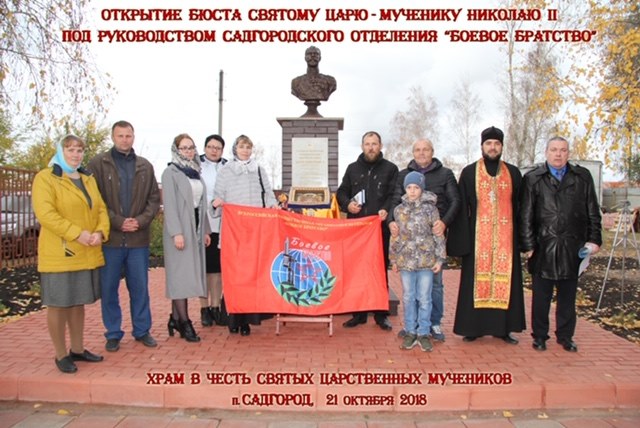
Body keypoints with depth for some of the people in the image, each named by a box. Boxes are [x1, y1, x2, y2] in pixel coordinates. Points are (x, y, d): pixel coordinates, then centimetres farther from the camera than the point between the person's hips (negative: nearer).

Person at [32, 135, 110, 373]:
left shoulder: (88, 179, 15)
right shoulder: (45, 178, -5)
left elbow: (101, 209, 10)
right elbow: (45, 213, -17)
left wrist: (100, 232, -9)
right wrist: (77, 233, -22)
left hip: (87, 254, 6)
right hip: (59, 254, -6)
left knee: (78, 302, 14)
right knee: (58, 304, 3)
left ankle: (78, 350, 25)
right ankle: (61, 355, 15)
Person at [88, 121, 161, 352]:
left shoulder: (145, 166, 10)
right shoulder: (98, 164, 1)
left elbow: (154, 199, 7)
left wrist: (141, 220, -9)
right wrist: (118, 222, -13)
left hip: (139, 238, 2)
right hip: (109, 237, -2)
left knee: (140, 287, 10)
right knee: (108, 288, 7)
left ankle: (142, 330, 23)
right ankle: (113, 333, 21)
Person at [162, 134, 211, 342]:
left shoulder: (196, 172, 15)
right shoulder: (171, 172, -4)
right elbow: (170, 204, -11)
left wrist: (205, 230, 12)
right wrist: (177, 232, -18)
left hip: (196, 229, 7)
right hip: (180, 229, -7)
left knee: (189, 274, 7)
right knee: (180, 274, -5)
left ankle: (175, 318, 15)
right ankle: (184, 322, -1)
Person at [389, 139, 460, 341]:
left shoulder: (445, 174, 8)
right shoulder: (403, 175, 12)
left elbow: (455, 201, 1)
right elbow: (396, 201, 5)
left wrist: (445, 222, -16)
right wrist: (392, 220, -14)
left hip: (435, 235, -1)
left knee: (435, 281, 5)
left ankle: (435, 323, 17)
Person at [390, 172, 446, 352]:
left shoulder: (430, 209, -2)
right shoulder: (399, 210, 6)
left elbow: (438, 235, -1)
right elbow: (395, 236, 10)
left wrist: (440, 258, -4)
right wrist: (393, 259, 10)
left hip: (426, 260, -2)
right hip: (405, 261, 2)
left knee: (424, 298, 5)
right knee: (408, 298, 10)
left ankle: (423, 333, 17)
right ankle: (410, 332, 21)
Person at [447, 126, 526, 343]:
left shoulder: (513, 173, 9)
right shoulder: (469, 173, 3)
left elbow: (520, 207, 9)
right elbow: (461, 208, -1)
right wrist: (462, 239, -8)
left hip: (505, 236, 2)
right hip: (478, 236, -2)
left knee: (505, 280, 5)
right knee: (476, 280, 1)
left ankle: (503, 328, 15)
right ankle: (473, 327, 11)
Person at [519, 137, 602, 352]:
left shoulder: (582, 177, 9)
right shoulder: (532, 179, 2)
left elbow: (593, 212, 10)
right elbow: (525, 216, -1)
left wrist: (594, 238, 2)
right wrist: (528, 245, -6)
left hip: (572, 248, 2)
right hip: (543, 248, -2)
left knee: (568, 296, 12)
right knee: (541, 296, 7)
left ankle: (565, 336, 25)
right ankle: (540, 336, 20)